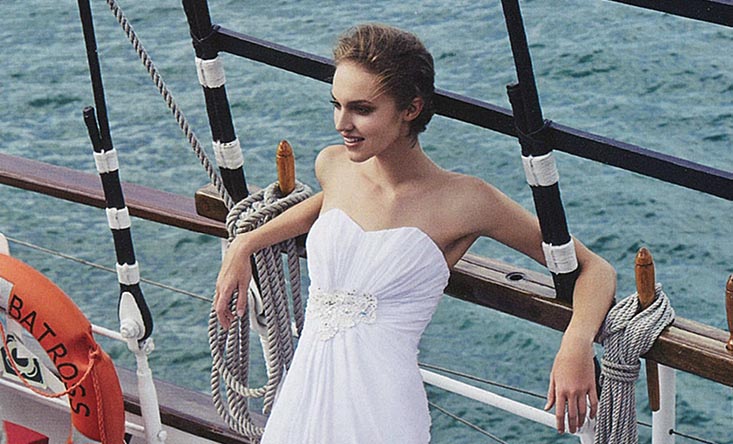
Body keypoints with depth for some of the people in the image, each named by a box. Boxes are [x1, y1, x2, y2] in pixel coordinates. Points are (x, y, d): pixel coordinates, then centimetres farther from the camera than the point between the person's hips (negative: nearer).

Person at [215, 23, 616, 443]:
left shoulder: (464, 200, -5)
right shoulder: (332, 165, 10)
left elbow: (593, 268, -3)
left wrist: (576, 344, -20)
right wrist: (246, 244, 26)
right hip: (300, 403, 5)